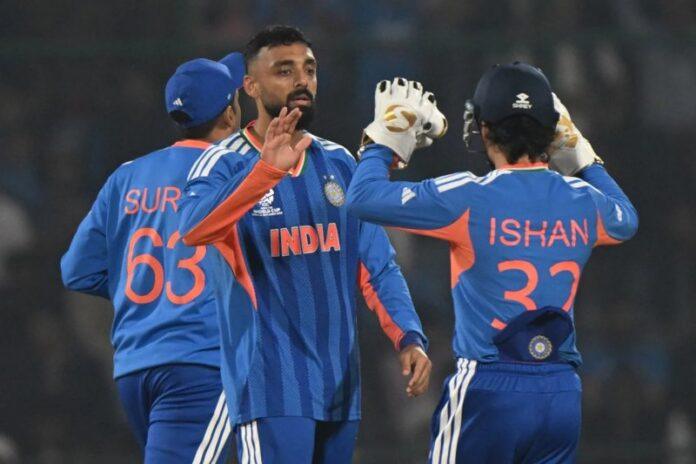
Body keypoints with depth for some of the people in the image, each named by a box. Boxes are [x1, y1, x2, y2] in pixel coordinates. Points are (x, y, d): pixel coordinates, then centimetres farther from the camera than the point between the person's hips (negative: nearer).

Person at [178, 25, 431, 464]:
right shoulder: (227, 164, -6)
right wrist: (267, 169, -38)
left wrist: (409, 337, -3)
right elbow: (194, 229, -26)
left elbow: (377, 266, 12)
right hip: (272, 389, -6)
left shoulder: (338, 163, 12)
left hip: (340, 388, 6)